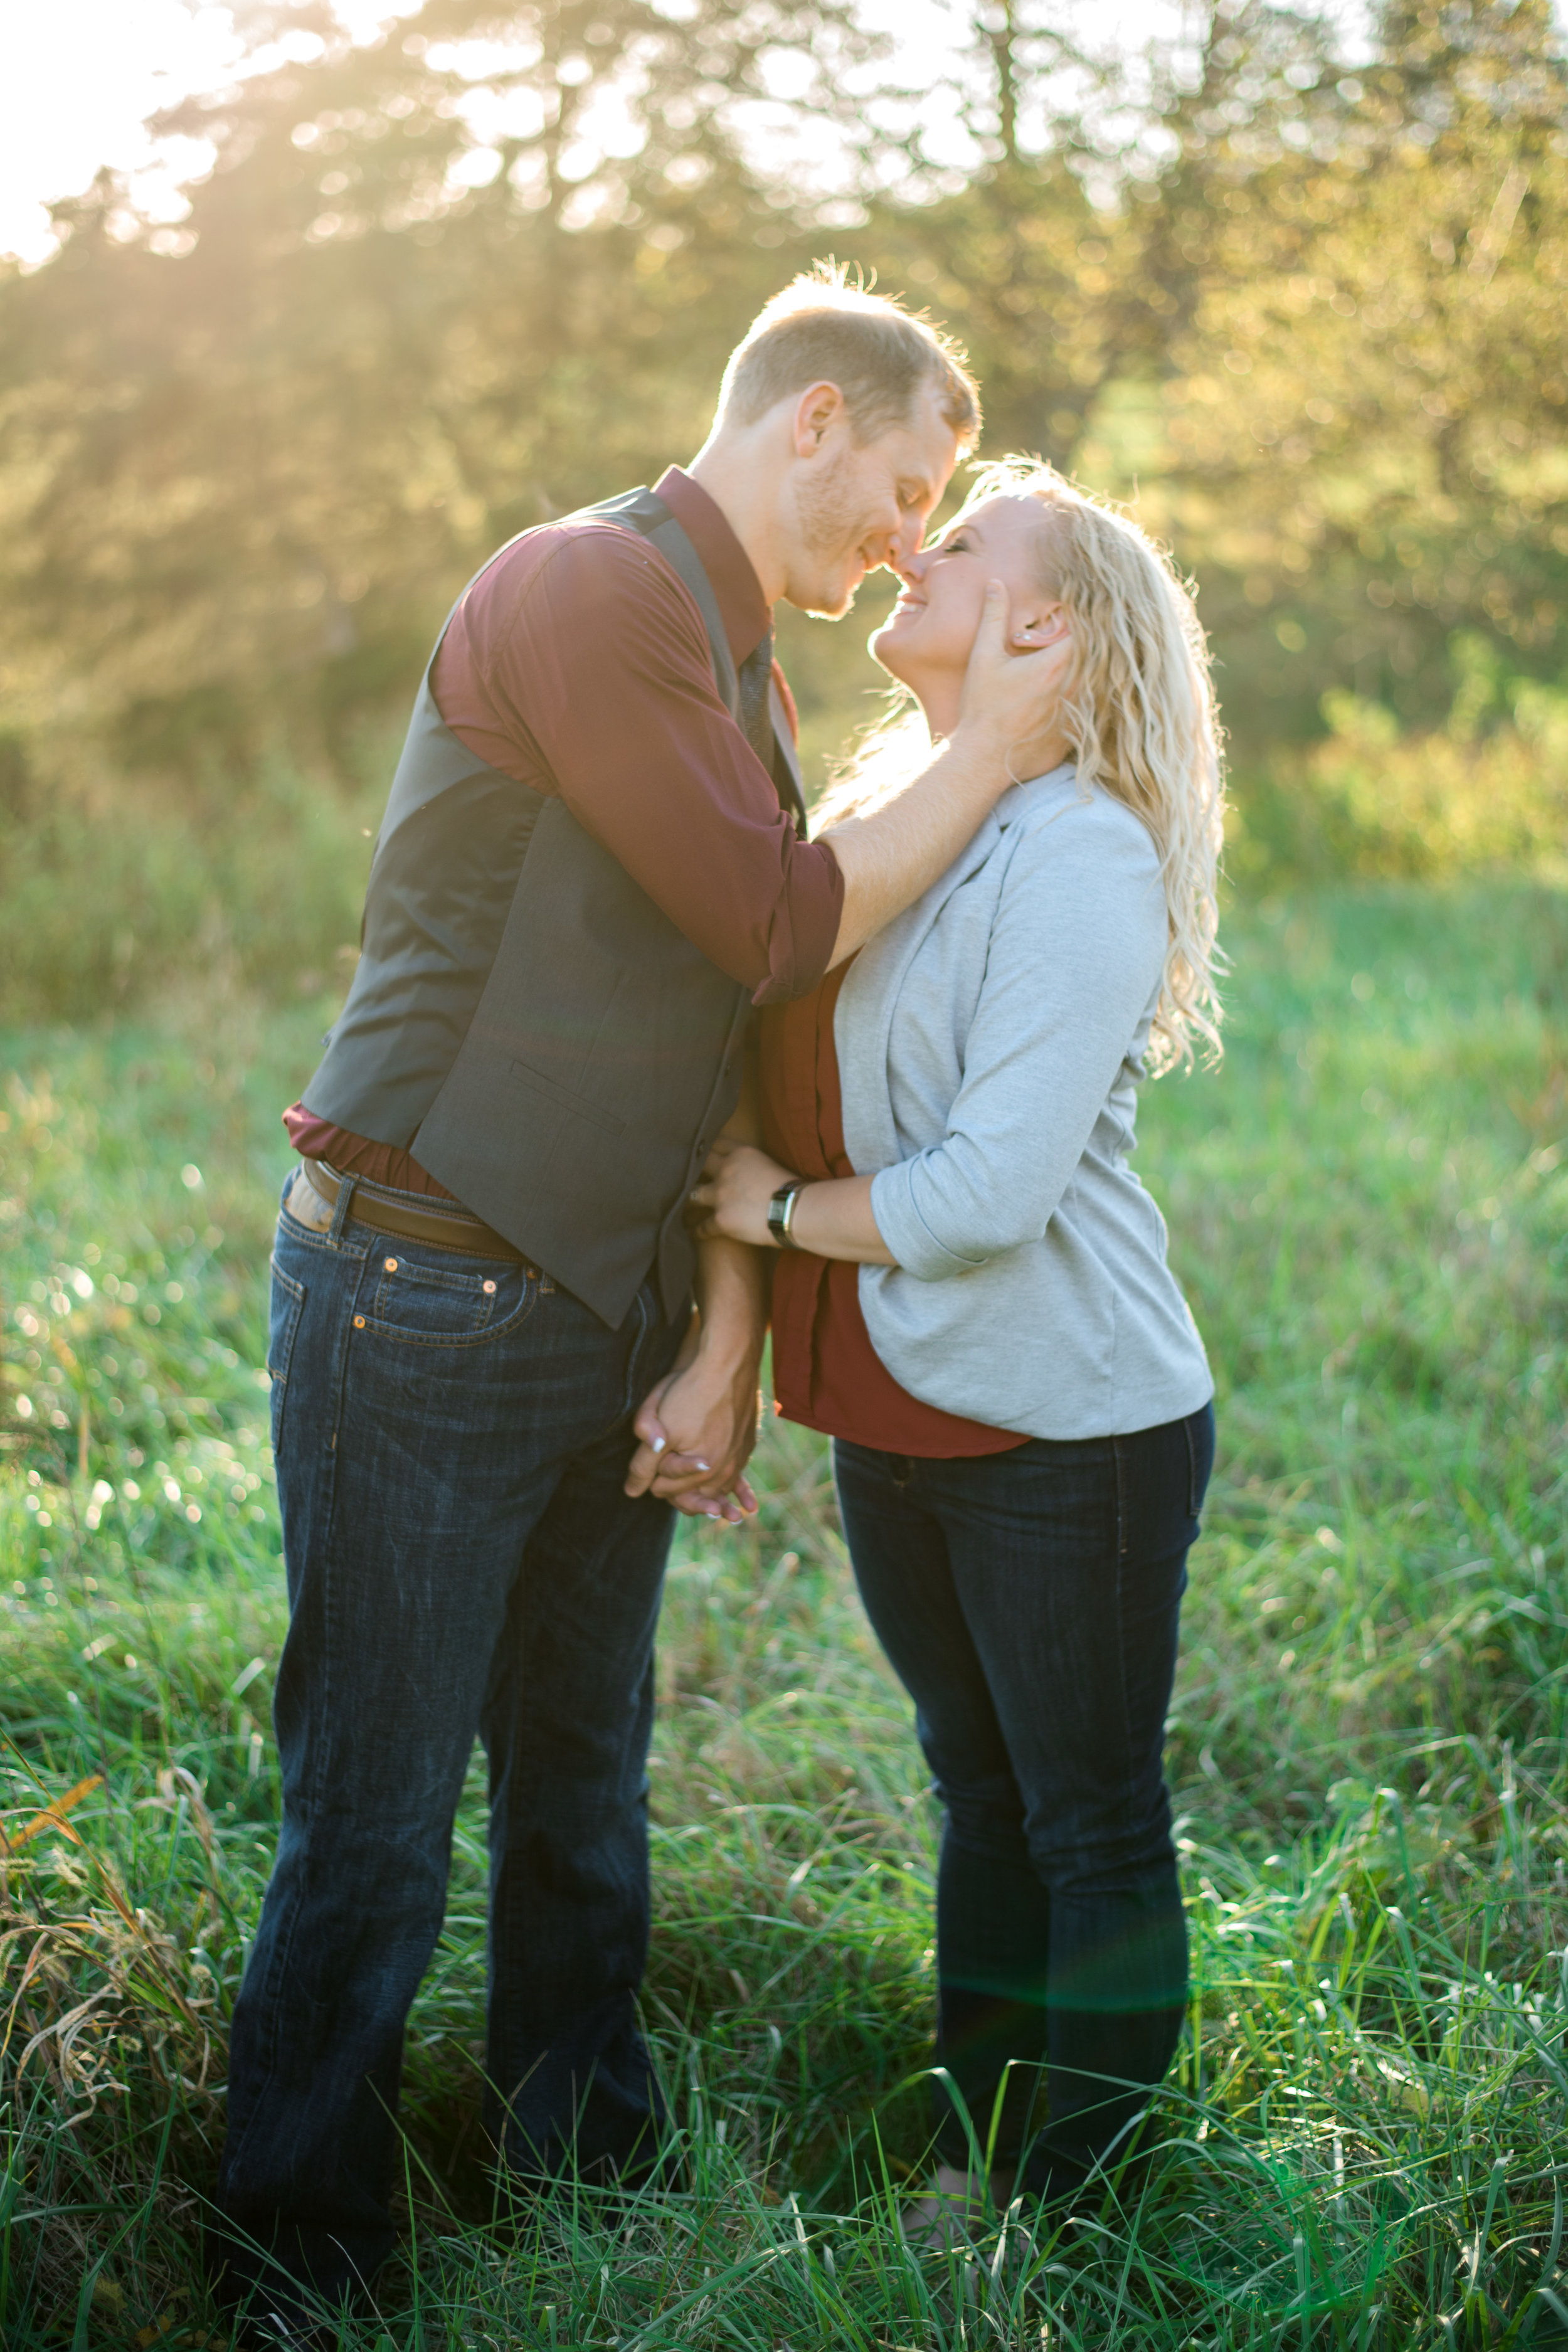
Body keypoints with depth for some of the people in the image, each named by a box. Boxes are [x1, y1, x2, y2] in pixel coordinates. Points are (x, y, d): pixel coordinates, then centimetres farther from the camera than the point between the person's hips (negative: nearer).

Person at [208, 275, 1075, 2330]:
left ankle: (590, 2182, 35)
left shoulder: (747, 680, 16)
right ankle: (298, 2287, 17)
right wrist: (986, 750, -4)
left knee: (582, 1795, 18)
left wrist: (726, 1332, 5)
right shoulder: (582, 591, -13)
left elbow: (741, 1021, 13)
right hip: (423, 1301, -8)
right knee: (374, 1833, 1)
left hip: (608, 1323, 9)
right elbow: (784, 927, -16)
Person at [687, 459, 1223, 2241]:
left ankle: (1079, 2210, 23)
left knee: (1092, 1824, 7)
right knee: (979, 1798, 19)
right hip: (895, 1414, 8)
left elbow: (993, 1189, -24)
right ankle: (969, 2164, 34)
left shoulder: (1083, 857, -17)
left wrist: (780, 1210, -10)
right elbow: (793, 1088, 18)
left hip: (1067, 1426, -8)